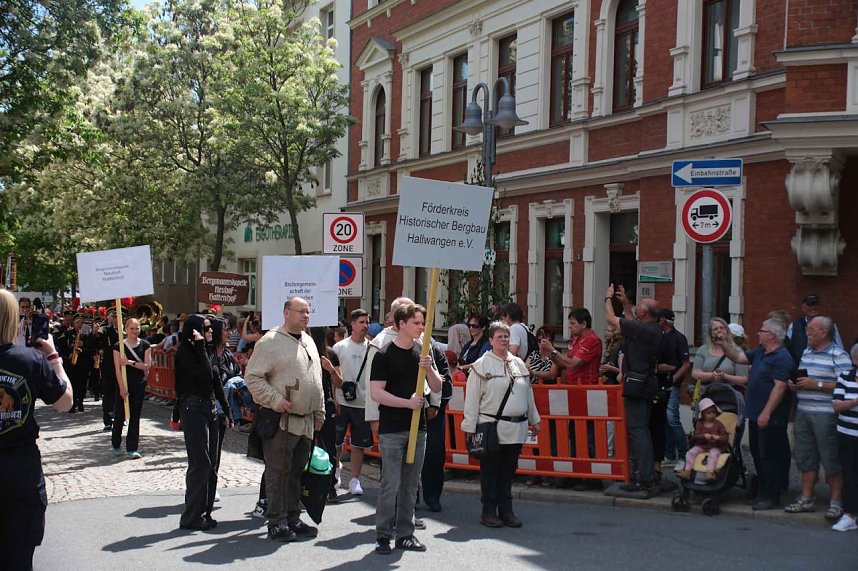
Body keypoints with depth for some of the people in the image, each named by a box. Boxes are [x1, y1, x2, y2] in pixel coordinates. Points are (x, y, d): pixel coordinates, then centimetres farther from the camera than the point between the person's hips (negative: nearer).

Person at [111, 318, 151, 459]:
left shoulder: (144, 345, 3)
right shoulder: (119, 346, -3)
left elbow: (147, 366, -3)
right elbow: (117, 368, -7)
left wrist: (131, 362, -15)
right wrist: (122, 387, -14)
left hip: (139, 384, 2)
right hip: (123, 383, -2)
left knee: (135, 416, 3)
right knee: (119, 415, 4)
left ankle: (132, 449, 7)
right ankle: (116, 445, 23)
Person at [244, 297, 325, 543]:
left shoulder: (309, 342, 16)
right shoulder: (271, 342, -9)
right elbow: (252, 377, -12)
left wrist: (319, 412, 19)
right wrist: (275, 400, -19)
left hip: (306, 421, 8)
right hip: (281, 421, -8)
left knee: (297, 472, 13)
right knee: (279, 473, -3)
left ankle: (293, 519, 22)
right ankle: (276, 523, 4)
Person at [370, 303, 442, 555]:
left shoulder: (422, 352, 10)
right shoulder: (384, 355, -6)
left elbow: (437, 388, 9)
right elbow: (377, 393, -12)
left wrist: (428, 368, -9)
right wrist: (407, 402, -17)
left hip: (417, 427, 5)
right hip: (391, 430, -5)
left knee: (410, 484, 9)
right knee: (390, 484, -5)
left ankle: (405, 533, 17)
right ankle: (383, 535, 5)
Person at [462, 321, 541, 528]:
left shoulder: (519, 364, 14)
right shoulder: (481, 365, -2)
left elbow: (528, 393, 21)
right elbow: (472, 398, -4)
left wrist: (534, 420, 21)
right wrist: (470, 426, -8)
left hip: (517, 428, 5)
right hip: (492, 427, -5)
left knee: (508, 471, 10)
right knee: (490, 470, 2)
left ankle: (506, 510, 18)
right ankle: (489, 511, 10)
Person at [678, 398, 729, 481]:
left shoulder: (718, 424, 2)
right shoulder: (699, 424, 6)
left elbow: (726, 438, -1)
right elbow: (695, 436, -5)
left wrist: (718, 437, -24)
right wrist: (704, 436, -25)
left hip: (715, 447, -2)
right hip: (701, 446, 2)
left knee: (714, 453, -35)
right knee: (690, 452, -20)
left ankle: (710, 472, -48)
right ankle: (687, 471, -22)